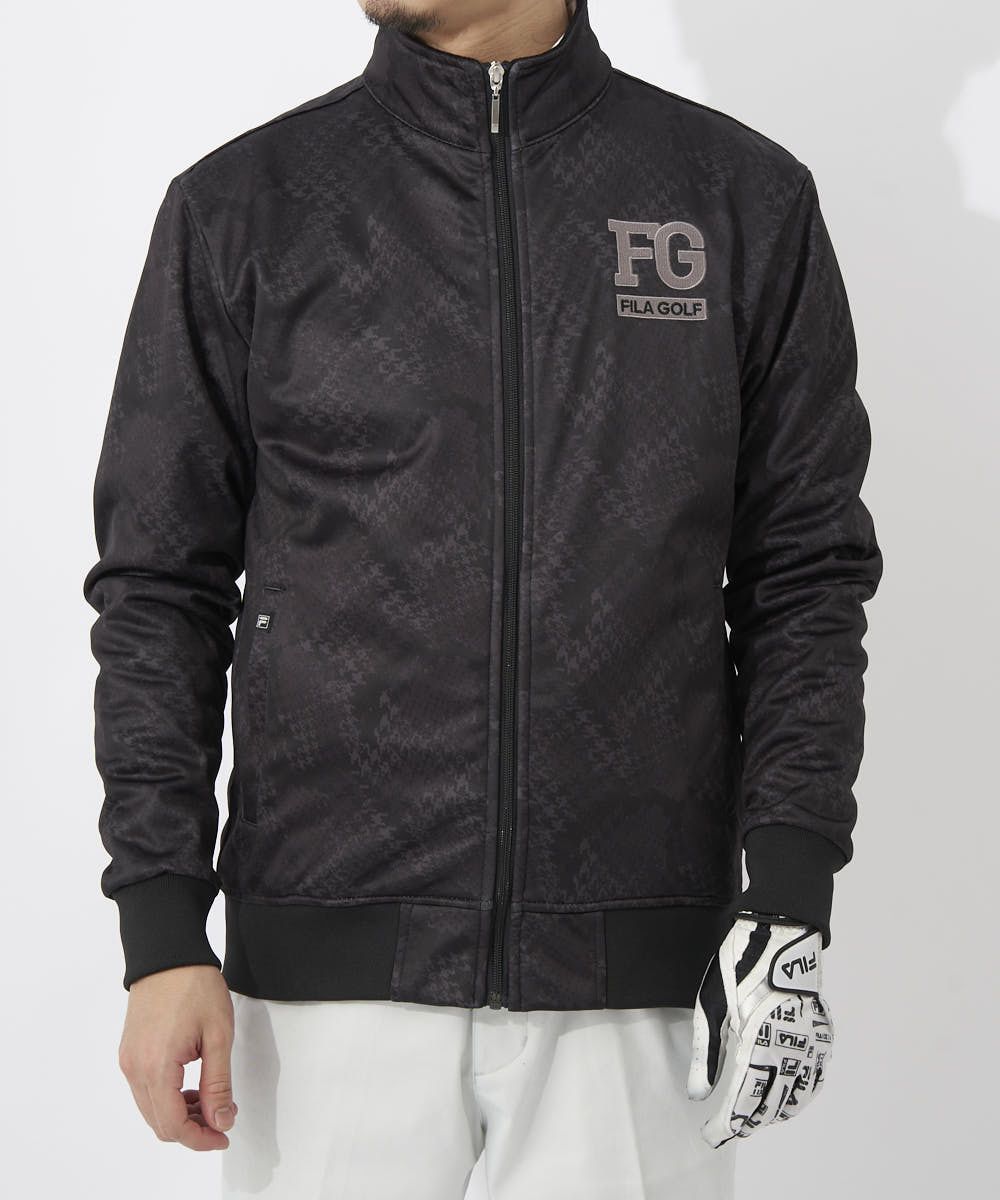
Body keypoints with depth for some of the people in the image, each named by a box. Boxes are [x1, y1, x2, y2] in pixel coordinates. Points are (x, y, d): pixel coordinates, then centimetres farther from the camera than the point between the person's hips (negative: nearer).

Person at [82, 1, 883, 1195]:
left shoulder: (745, 198, 3)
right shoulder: (241, 205, 3)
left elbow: (806, 571, 5)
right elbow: (159, 587, 4)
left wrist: (789, 902, -5)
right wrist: (162, 933, -3)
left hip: (633, 965, 0)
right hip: (332, 961, 0)